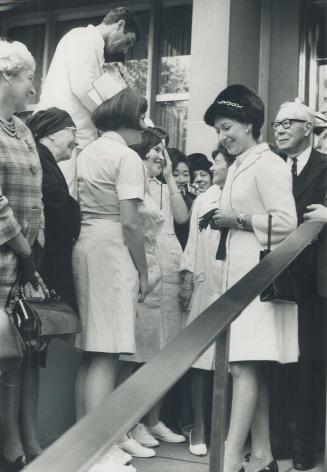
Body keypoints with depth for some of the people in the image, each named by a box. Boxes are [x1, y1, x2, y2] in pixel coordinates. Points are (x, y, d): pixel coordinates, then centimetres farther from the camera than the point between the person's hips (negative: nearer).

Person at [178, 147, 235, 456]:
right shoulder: (203, 200, 15)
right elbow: (193, 241, 12)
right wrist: (187, 277, 5)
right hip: (205, 287, 3)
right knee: (200, 360, 2)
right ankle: (199, 427, 12)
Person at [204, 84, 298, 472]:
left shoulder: (268, 164, -7)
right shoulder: (237, 167, 20)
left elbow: (285, 222, -15)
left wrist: (238, 219, -12)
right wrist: (221, 221, 10)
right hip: (237, 273, 9)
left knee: (243, 367, -12)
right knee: (251, 369, 8)